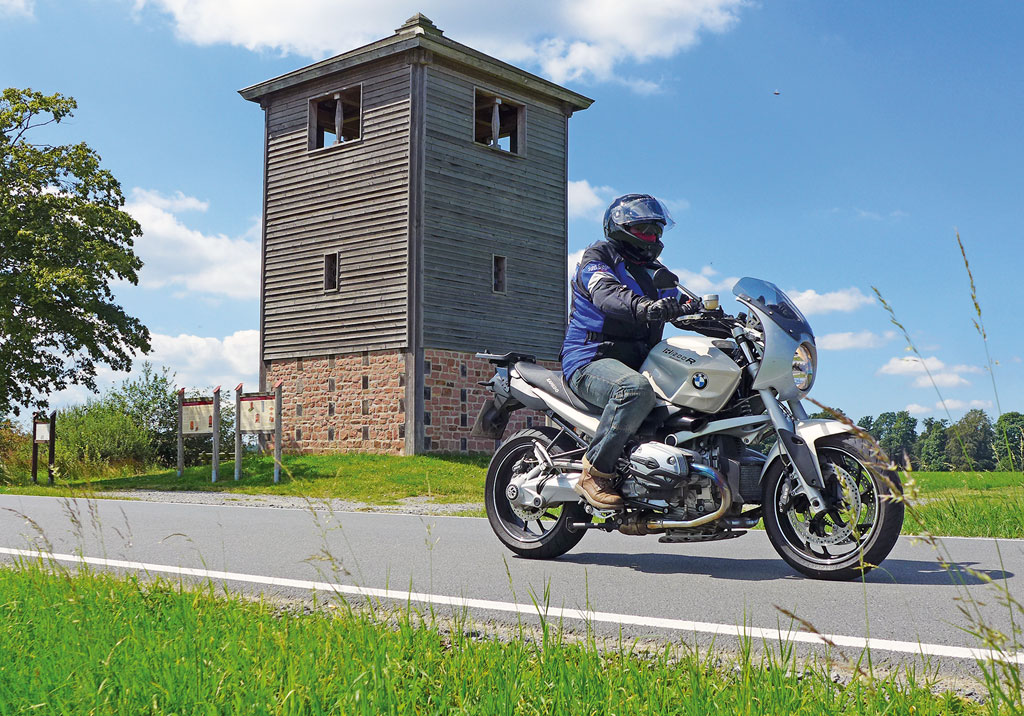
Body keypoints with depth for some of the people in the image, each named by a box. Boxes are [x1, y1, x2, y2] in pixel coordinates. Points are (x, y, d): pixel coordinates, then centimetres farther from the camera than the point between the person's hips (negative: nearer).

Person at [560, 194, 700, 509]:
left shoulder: (655, 272, 25)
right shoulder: (598, 256, 0)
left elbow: (681, 307, 12)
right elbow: (607, 294, -22)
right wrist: (644, 307, -43)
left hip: (639, 362, 8)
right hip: (591, 360, -8)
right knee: (637, 389, -38)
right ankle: (594, 473, -29)